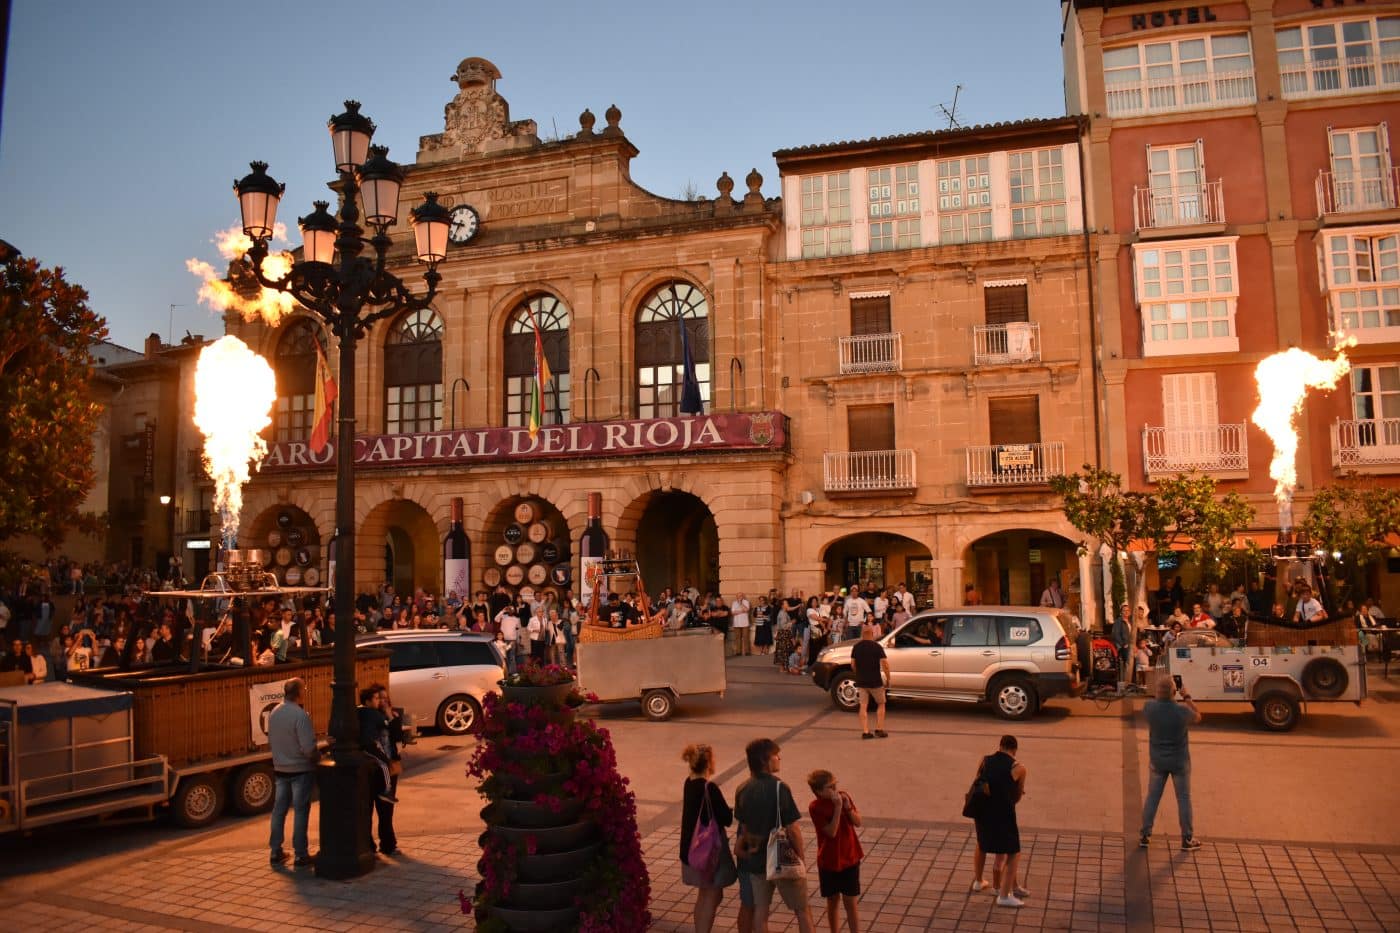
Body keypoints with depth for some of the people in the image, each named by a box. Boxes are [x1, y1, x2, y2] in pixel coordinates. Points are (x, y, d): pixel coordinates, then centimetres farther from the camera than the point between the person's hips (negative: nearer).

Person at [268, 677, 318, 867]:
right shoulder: (300, 715, -22)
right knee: (301, 811, 2)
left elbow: (270, 741, 12)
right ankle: (301, 855, 7)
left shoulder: (274, 713, 1)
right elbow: (308, 747, -23)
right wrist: (318, 757, -6)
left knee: (279, 809, 15)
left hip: (280, 769, 7)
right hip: (301, 769, -7)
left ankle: (276, 851, 23)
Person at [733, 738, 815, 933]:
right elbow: (792, 829, -17)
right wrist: (801, 857, -6)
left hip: (756, 860, 5)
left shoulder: (743, 790, -2)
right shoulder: (779, 788, -19)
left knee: (760, 910, 14)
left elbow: (744, 826, 8)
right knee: (802, 910, 11)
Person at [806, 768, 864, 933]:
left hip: (850, 858, 2)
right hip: (829, 862, -2)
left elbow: (858, 822, -4)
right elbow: (832, 831, -22)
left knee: (850, 903, 4)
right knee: (833, 901, 13)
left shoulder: (843, 796, -6)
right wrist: (838, 807, -29)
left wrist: (848, 806, -20)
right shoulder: (815, 807, -18)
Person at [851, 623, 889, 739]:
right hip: (875, 681, -3)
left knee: (863, 706, 6)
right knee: (881, 704, 14)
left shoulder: (856, 647, 2)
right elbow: (885, 663, -13)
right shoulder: (877, 646, -8)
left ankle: (865, 732, 2)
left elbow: (852, 664, 4)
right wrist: (888, 678, -1)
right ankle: (879, 729, 9)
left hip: (861, 681, 3)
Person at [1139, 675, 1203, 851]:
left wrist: (1162, 696, 7)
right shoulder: (1182, 710, -24)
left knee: (1152, 797, 14)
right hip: (1179, 762, -2)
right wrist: (1187, 698, 4)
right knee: (1183, 799, 12)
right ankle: (1187, 839, 21)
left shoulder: (1150, 707, -17)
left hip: (1157, 761, 2)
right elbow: (1197, 717, -1)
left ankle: (1145, 835, 19)